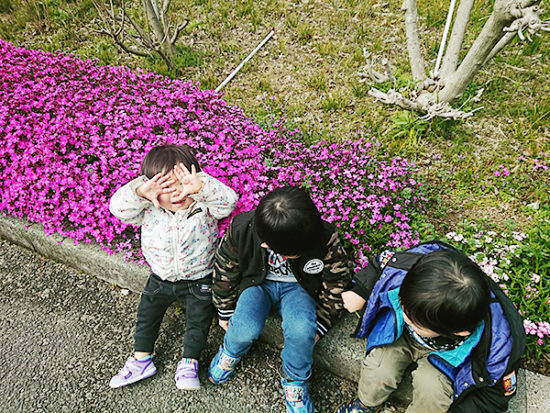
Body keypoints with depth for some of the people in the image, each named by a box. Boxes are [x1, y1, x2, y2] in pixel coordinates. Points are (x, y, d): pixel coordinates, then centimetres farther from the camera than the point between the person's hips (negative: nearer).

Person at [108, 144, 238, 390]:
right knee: (147, 313, 7)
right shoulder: (149, 210, -12)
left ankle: (189, 363, 15)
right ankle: (141, 360, 24)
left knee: (199, 318, -3)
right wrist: (139, 192, -41)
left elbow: (227, 201, -33)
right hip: (161, 278, 3)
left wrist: (201, 187, -49)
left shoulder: (204, 206, -18)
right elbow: (118, 208, -22)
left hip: (198, 280, -2)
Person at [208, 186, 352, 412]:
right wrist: (226, 312, 4)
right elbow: (225, 271, -7)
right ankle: (231, 351, 13)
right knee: (245, 329, -27)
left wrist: (320, 325, -5)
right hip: (257, 282, 1)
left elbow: (336, 283, -9)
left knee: (301, 329, -30)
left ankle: (294, 379, 3)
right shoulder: (240, 231, -27)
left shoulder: (325, 237, -27)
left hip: (296, 286, 0)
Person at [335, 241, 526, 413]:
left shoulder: (497, 345, -37)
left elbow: (496, 394, -15)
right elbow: (382, 262, -11)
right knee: (378, 373, -15)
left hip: (444, 352, -1)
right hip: (400, 334, 2)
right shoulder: (405, 265, -38)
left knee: (431, 391, -26)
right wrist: (360, 292, -9)